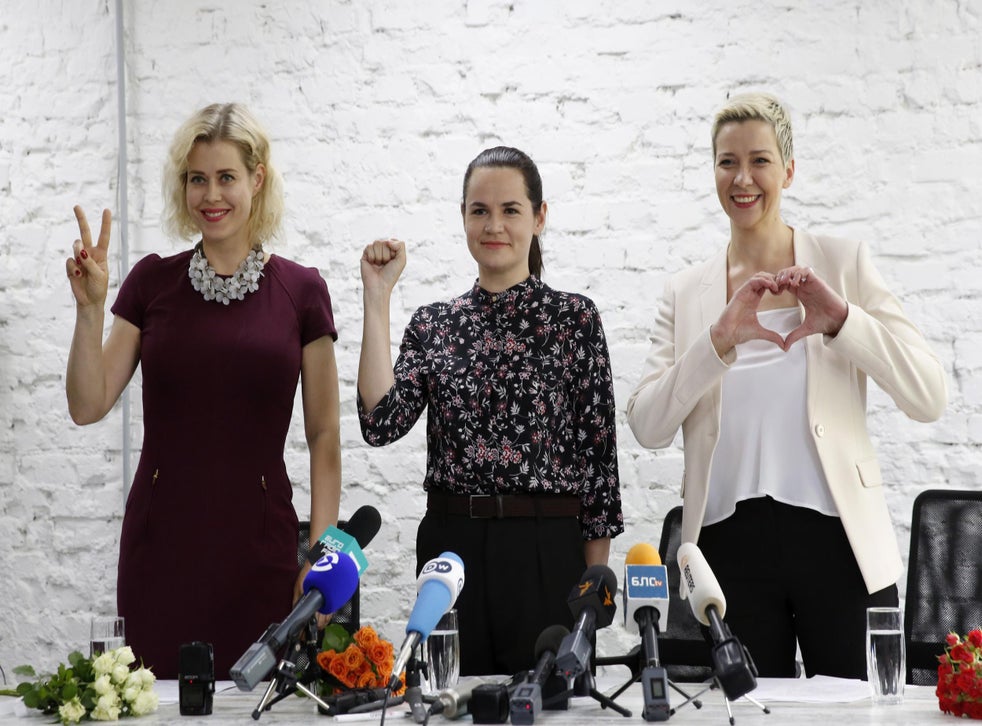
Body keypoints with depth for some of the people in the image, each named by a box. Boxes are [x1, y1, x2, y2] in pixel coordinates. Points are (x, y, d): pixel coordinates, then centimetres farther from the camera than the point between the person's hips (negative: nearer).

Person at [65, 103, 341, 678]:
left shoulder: (301, 291, 2)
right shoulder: (153, 281, 6)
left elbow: (324, 435, 4)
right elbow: (88, 406, 3)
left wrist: (322, 554, -3)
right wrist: (91, 308, -8)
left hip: (260, 543, -1)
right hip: (161, 543, 1)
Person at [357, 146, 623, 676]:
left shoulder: (573, 317, 0)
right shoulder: (433, 324, 8)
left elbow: (597, 448, 0)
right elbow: (381, 423, -7)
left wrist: (595, 574, -3)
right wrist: (377, 299, -6)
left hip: (545, 551, -2)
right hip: (450, 547, 3)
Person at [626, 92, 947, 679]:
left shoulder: (844, 263, 5)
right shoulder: (686, 294, 10)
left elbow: (930, 398, -3)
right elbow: (647, 427, -2)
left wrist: (841, 320, -16)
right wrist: (719, 340, -15)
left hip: (837, 540, -1)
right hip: (731, 543, 2)